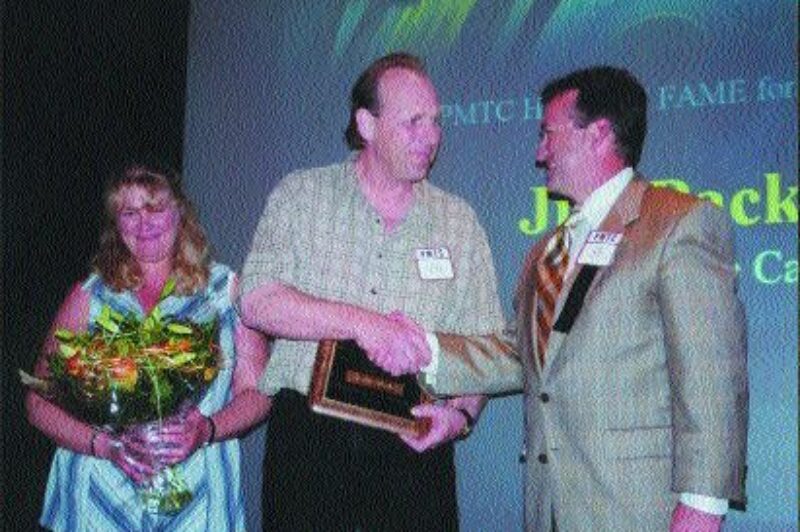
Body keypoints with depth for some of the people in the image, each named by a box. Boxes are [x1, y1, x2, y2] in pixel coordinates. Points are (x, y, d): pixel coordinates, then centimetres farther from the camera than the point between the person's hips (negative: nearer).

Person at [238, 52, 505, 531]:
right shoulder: (301, 196, 5)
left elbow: (485, 344, 6)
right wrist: (360, 321, -20)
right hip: (308, 443, -1)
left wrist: (461, 413, -12)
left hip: (414, 448, 1)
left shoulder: (459, 222, 10)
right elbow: (258, 303, -8)